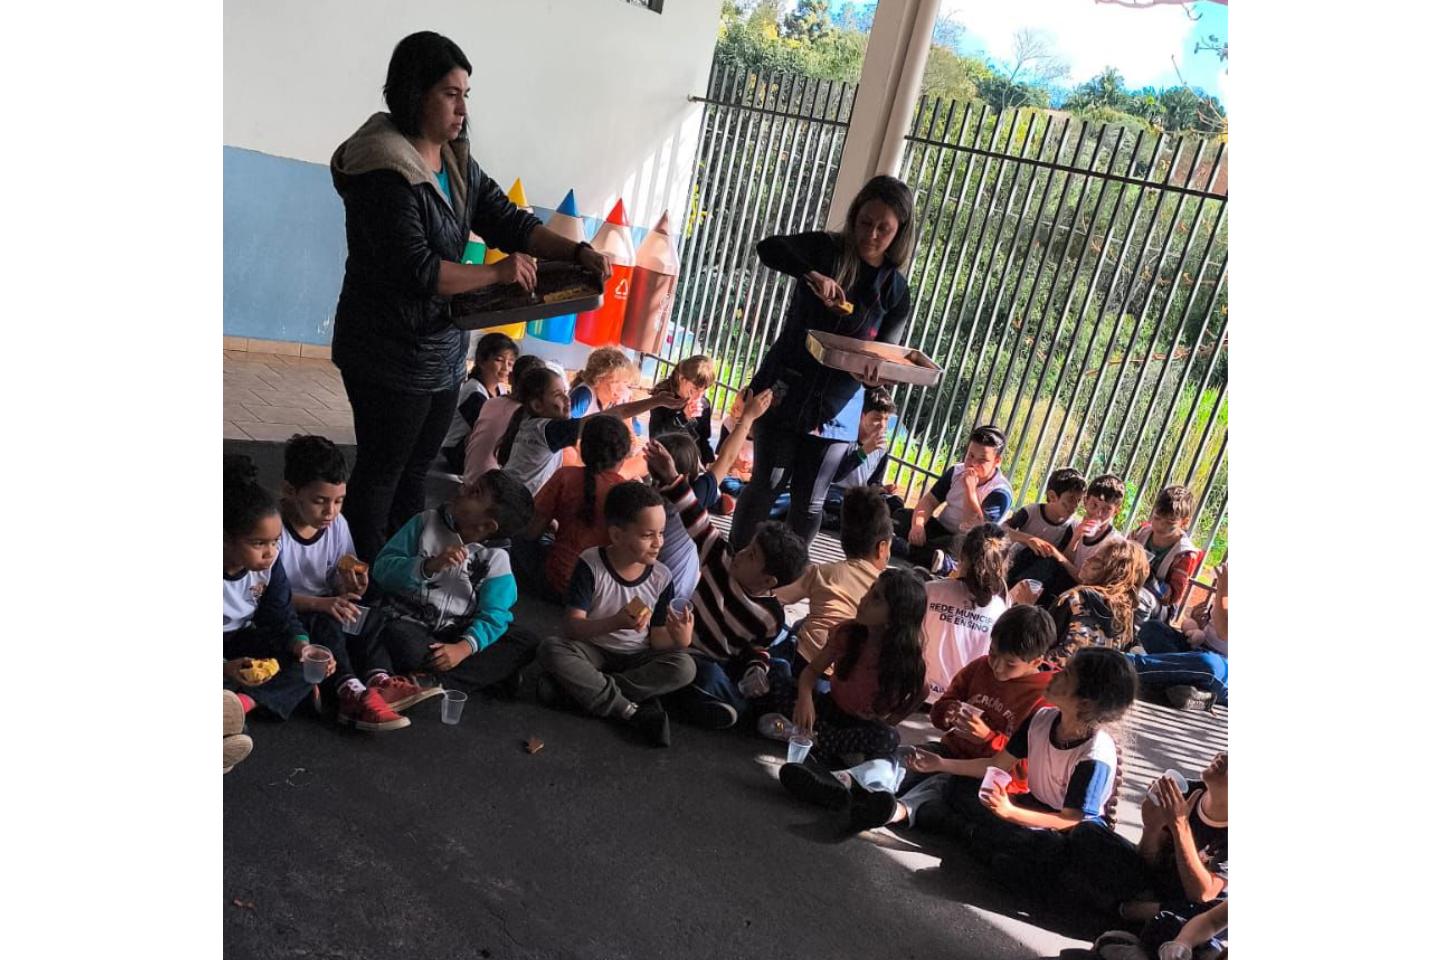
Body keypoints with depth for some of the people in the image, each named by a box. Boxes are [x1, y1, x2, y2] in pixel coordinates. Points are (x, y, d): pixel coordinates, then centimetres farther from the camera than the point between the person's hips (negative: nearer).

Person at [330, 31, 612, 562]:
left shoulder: (458, 164, 6)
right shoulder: (387, 170, -21)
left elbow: (509, 222, 3)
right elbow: (415, 270, -25)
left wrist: (578, 252, -12)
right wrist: (496, 273, -19)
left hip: (442, 349, 9)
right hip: (391, 353, -8)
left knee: (415, 467, 18)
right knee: (381, 472, 4)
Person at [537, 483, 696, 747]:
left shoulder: (661, 577, -8)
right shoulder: (590, 564, -16)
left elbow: (657, 639, -5)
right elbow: (571, 627, -20)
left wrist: (679, 640, -29)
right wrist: (615, 622, -38)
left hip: (637, 658, 2)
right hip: (593, 652, -2)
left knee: (684, 667, -26)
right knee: (551, 649, -31)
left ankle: (576, 686, -24)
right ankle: (632, 711, -29)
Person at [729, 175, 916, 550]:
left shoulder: (895, 290, -1)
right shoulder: (825, 249, -6)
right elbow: (769, 248, -23)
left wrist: (874, 374, -25)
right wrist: (812, 274, -40)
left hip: (836, 407, 2)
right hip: (785, 390, -2)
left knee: (810, 502, 6)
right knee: (767, 484, 1)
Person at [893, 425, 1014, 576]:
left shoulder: (1001, 492, -16)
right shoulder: (957, 471, 3)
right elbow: (929, 501, -2)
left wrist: (970, 490, -29)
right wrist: (918, 525, -23)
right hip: (940, 529, 7)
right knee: (901, 516, -16)